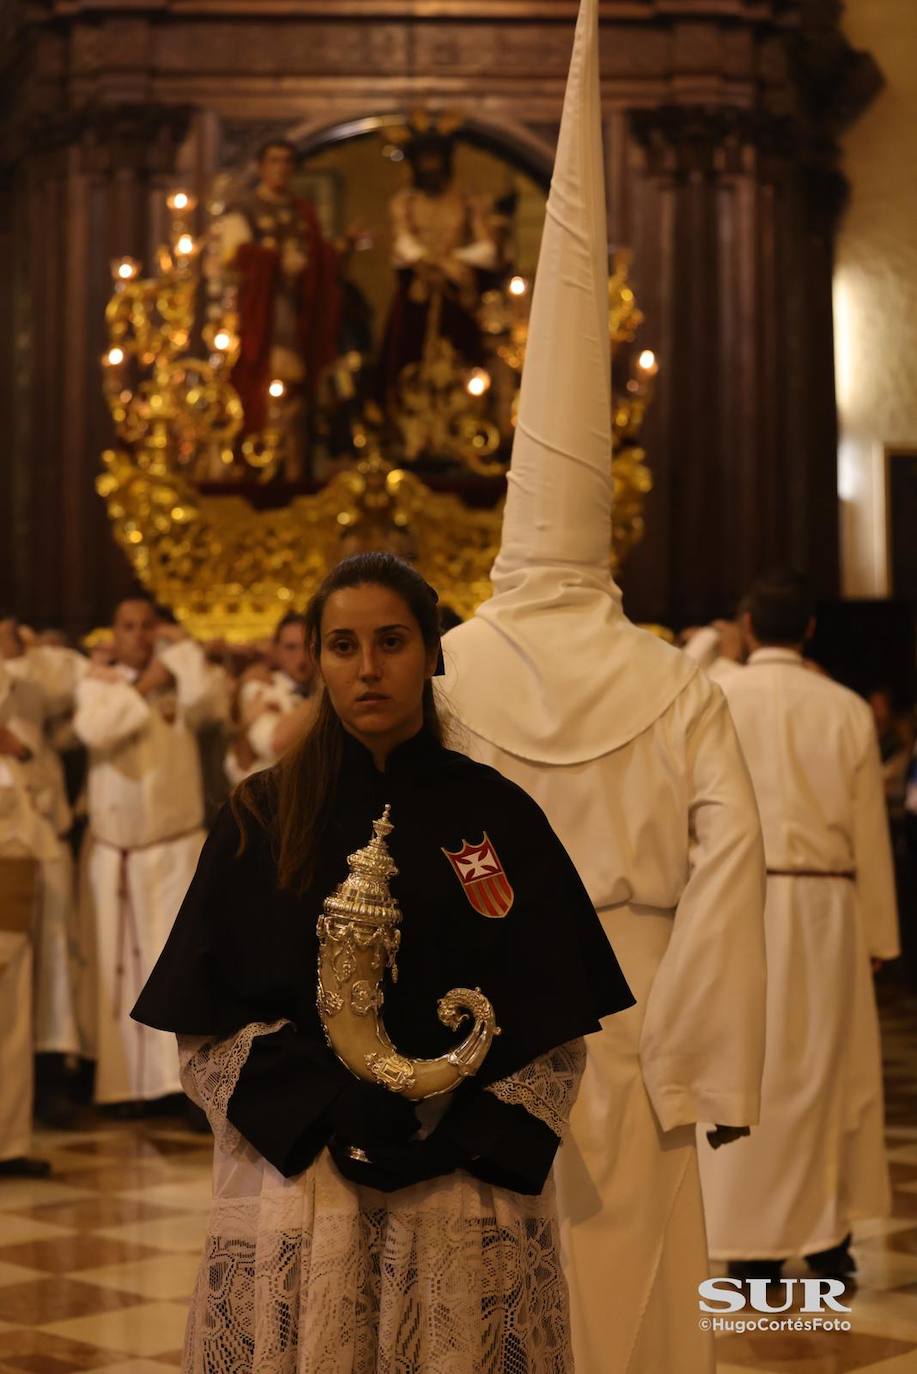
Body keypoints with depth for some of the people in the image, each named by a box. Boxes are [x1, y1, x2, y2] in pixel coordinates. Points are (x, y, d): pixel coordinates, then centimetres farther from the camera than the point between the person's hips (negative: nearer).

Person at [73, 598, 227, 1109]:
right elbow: (94, 730, -14)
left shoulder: (181, 682, 7)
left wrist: (182, 648, -8)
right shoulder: (97, 683, 7)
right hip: (115, 848, 1)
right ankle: (123, 1081, 6)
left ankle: (179, 1075, -8)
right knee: (119, 963, 2)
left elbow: (210, 705, -16)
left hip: (176, 844, -1)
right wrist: (142, 688, -9)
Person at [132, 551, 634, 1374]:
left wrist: (461, 1141, -13)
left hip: (470, 1202, 0)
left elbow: (557, 1033, 1)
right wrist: (330, 1110, -14)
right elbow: (201, 1032, 0)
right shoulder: (263, 819, 3)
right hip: (294, 1194, 0)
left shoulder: (498, 816, 2)